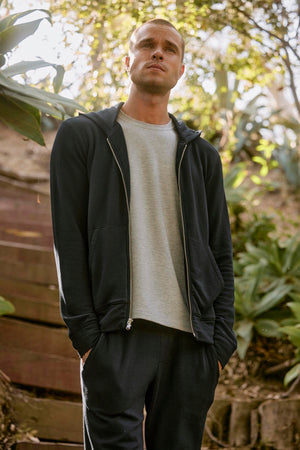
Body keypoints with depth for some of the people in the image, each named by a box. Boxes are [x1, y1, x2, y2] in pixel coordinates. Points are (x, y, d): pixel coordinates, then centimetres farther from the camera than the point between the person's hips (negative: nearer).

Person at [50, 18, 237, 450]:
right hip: (117, 334, -3)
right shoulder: (82, 135, 10)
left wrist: (221, 341, 3)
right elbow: (68, 240, 1)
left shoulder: (201, 154, 19)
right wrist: (85, 332, -8)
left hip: (191, 338, 3)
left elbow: (221, 254, 15)